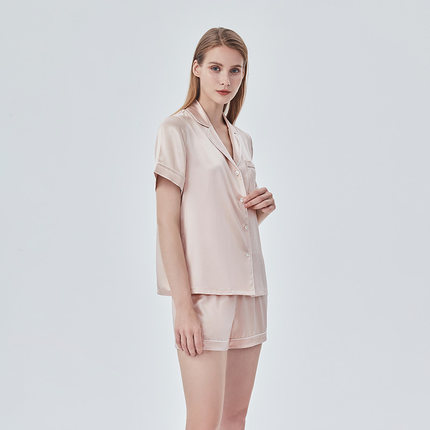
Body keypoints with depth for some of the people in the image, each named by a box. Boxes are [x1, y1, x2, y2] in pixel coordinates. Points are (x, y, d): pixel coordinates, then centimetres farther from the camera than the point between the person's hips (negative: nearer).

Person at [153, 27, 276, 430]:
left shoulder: (242, 139, 16)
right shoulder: (177, 129, -4)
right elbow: (167, 222, -10)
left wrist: (263, 207, 1)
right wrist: (183, 304, -17)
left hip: (248, 289, 7)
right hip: (204, 290, -7)